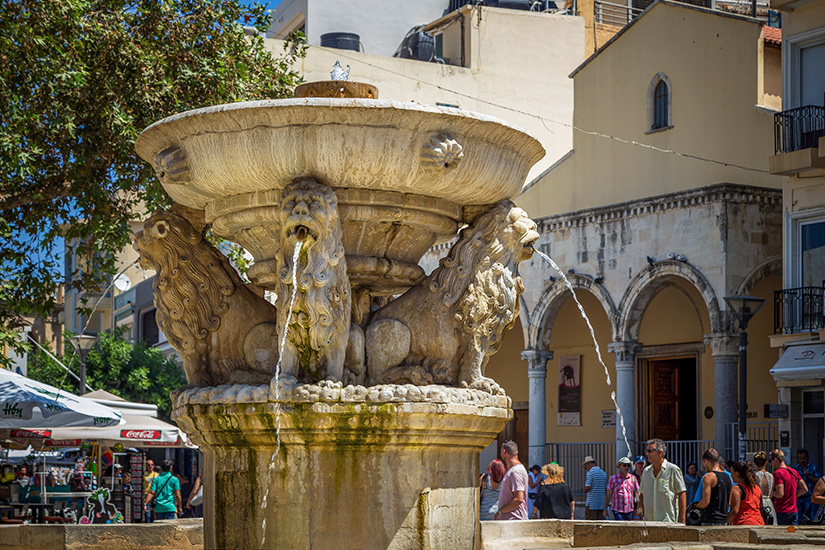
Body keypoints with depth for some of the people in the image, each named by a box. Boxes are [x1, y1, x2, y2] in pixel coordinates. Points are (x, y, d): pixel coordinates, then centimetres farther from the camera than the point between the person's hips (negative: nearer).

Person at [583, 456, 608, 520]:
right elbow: (606, 490, 12)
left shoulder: (590, 473, -9)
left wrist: (585, 490, 8)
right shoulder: (604, 473, 12)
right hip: (602, 503, 6)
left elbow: (587, 488, -16)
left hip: (591, 503, -6)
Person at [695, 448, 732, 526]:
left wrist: (695, 507, 2)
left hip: (710, 521, -8)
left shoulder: (708, 477, -10)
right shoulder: (729, 478, 14)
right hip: (724, 521, 8)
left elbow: (705, 502, -16)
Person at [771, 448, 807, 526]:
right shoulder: (794, 472, 11)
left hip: (782, 512, -7)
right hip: (794, 511, 7)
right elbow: (805, 489, 16)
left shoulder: (778, 473, -13)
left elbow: (780, 494, -20)